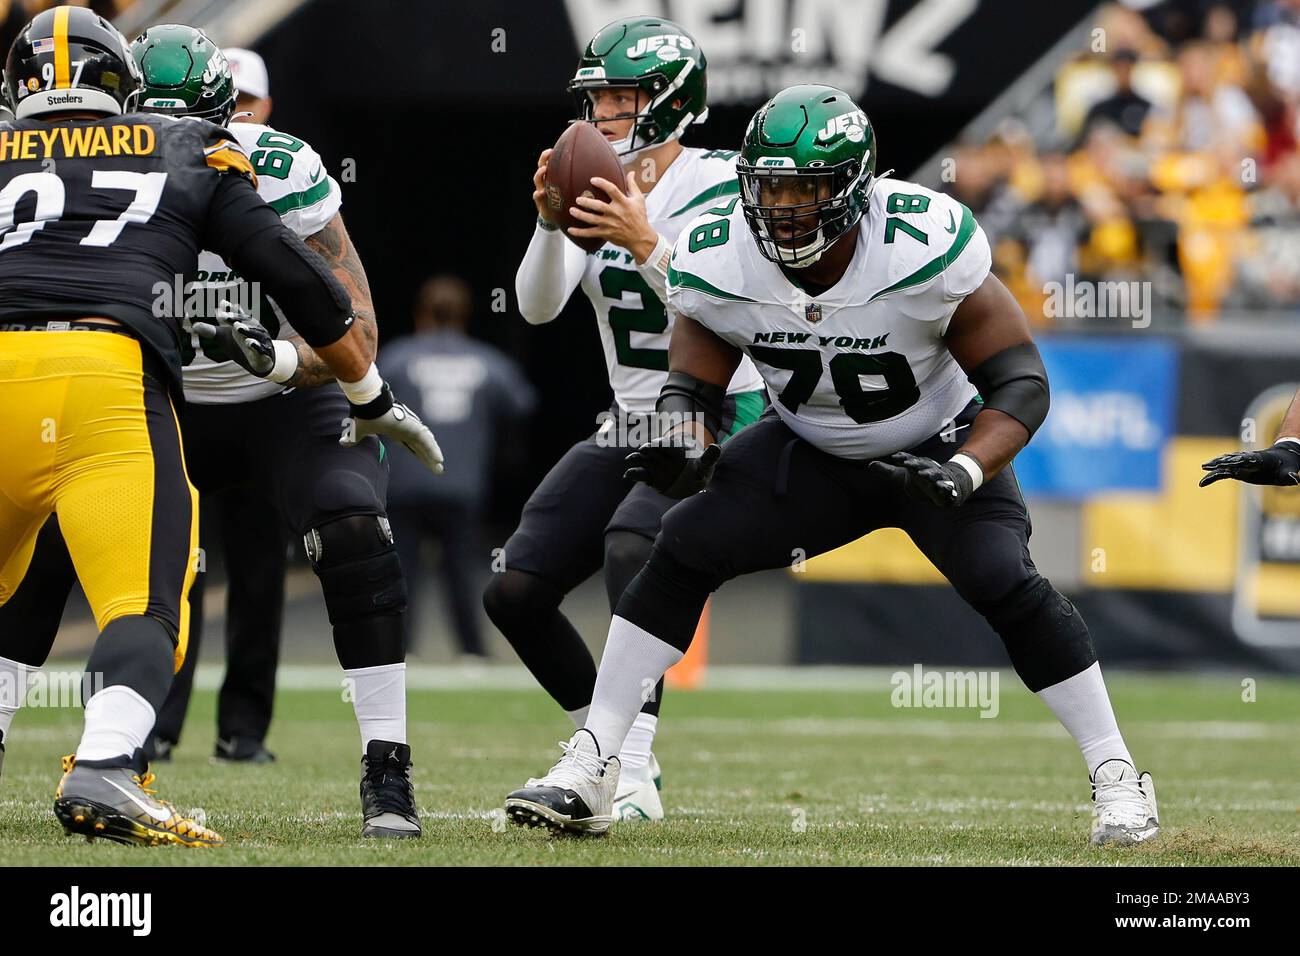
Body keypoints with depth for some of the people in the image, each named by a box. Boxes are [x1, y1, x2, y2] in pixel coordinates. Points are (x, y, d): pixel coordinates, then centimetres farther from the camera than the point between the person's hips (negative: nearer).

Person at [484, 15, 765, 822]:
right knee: (515, 592, 0)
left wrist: (645, 244, -37)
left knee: (633, 548, -33)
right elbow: (539, 305, -6)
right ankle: (612, 752, 16)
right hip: (629, 427, 7)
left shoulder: (716, 184, -13)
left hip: (717, 422, -7)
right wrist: (550, 222, -24)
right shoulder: (598, 187, 5)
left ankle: (632, 776, -36)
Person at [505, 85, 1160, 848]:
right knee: (683, 551, -14)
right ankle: (590, 771, -8)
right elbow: (693, 389, -6)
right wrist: (685, 447, -31)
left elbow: (1022, 382, -24)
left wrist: (963, 475, -39)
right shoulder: (718, 265, -22)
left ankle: (1118, 779, -9)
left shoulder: (927, 249, -32)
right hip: (810, 455, 3)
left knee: (1004, 582, -24)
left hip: (937, 447, -3)